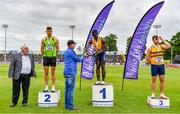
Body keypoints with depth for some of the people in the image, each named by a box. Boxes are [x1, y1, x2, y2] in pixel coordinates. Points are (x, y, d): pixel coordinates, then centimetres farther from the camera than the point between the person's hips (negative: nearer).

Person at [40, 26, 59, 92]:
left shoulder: (55, 39, 0)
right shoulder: (43, 39, 5)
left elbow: (57, 49, 3)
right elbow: (42, 49, 10)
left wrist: (54, 55, 3)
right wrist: (45, 54, 4)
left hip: (53, 57, -2)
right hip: (45, 57, 2)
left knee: (53, 73, 0)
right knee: (46, 73, 3)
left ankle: (53, 87, 6)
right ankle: (46, 87, 10)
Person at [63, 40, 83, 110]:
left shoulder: (67, 52, 18)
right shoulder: (70, 52, -12)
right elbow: (79, 59, -6)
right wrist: (83, 57, 12)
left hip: (66, 72, 10)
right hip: (71, 73, -10)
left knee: (67, 89, 10)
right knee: (71, 90, -6)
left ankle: (67, 105, 15)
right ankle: (70, 106, -1)